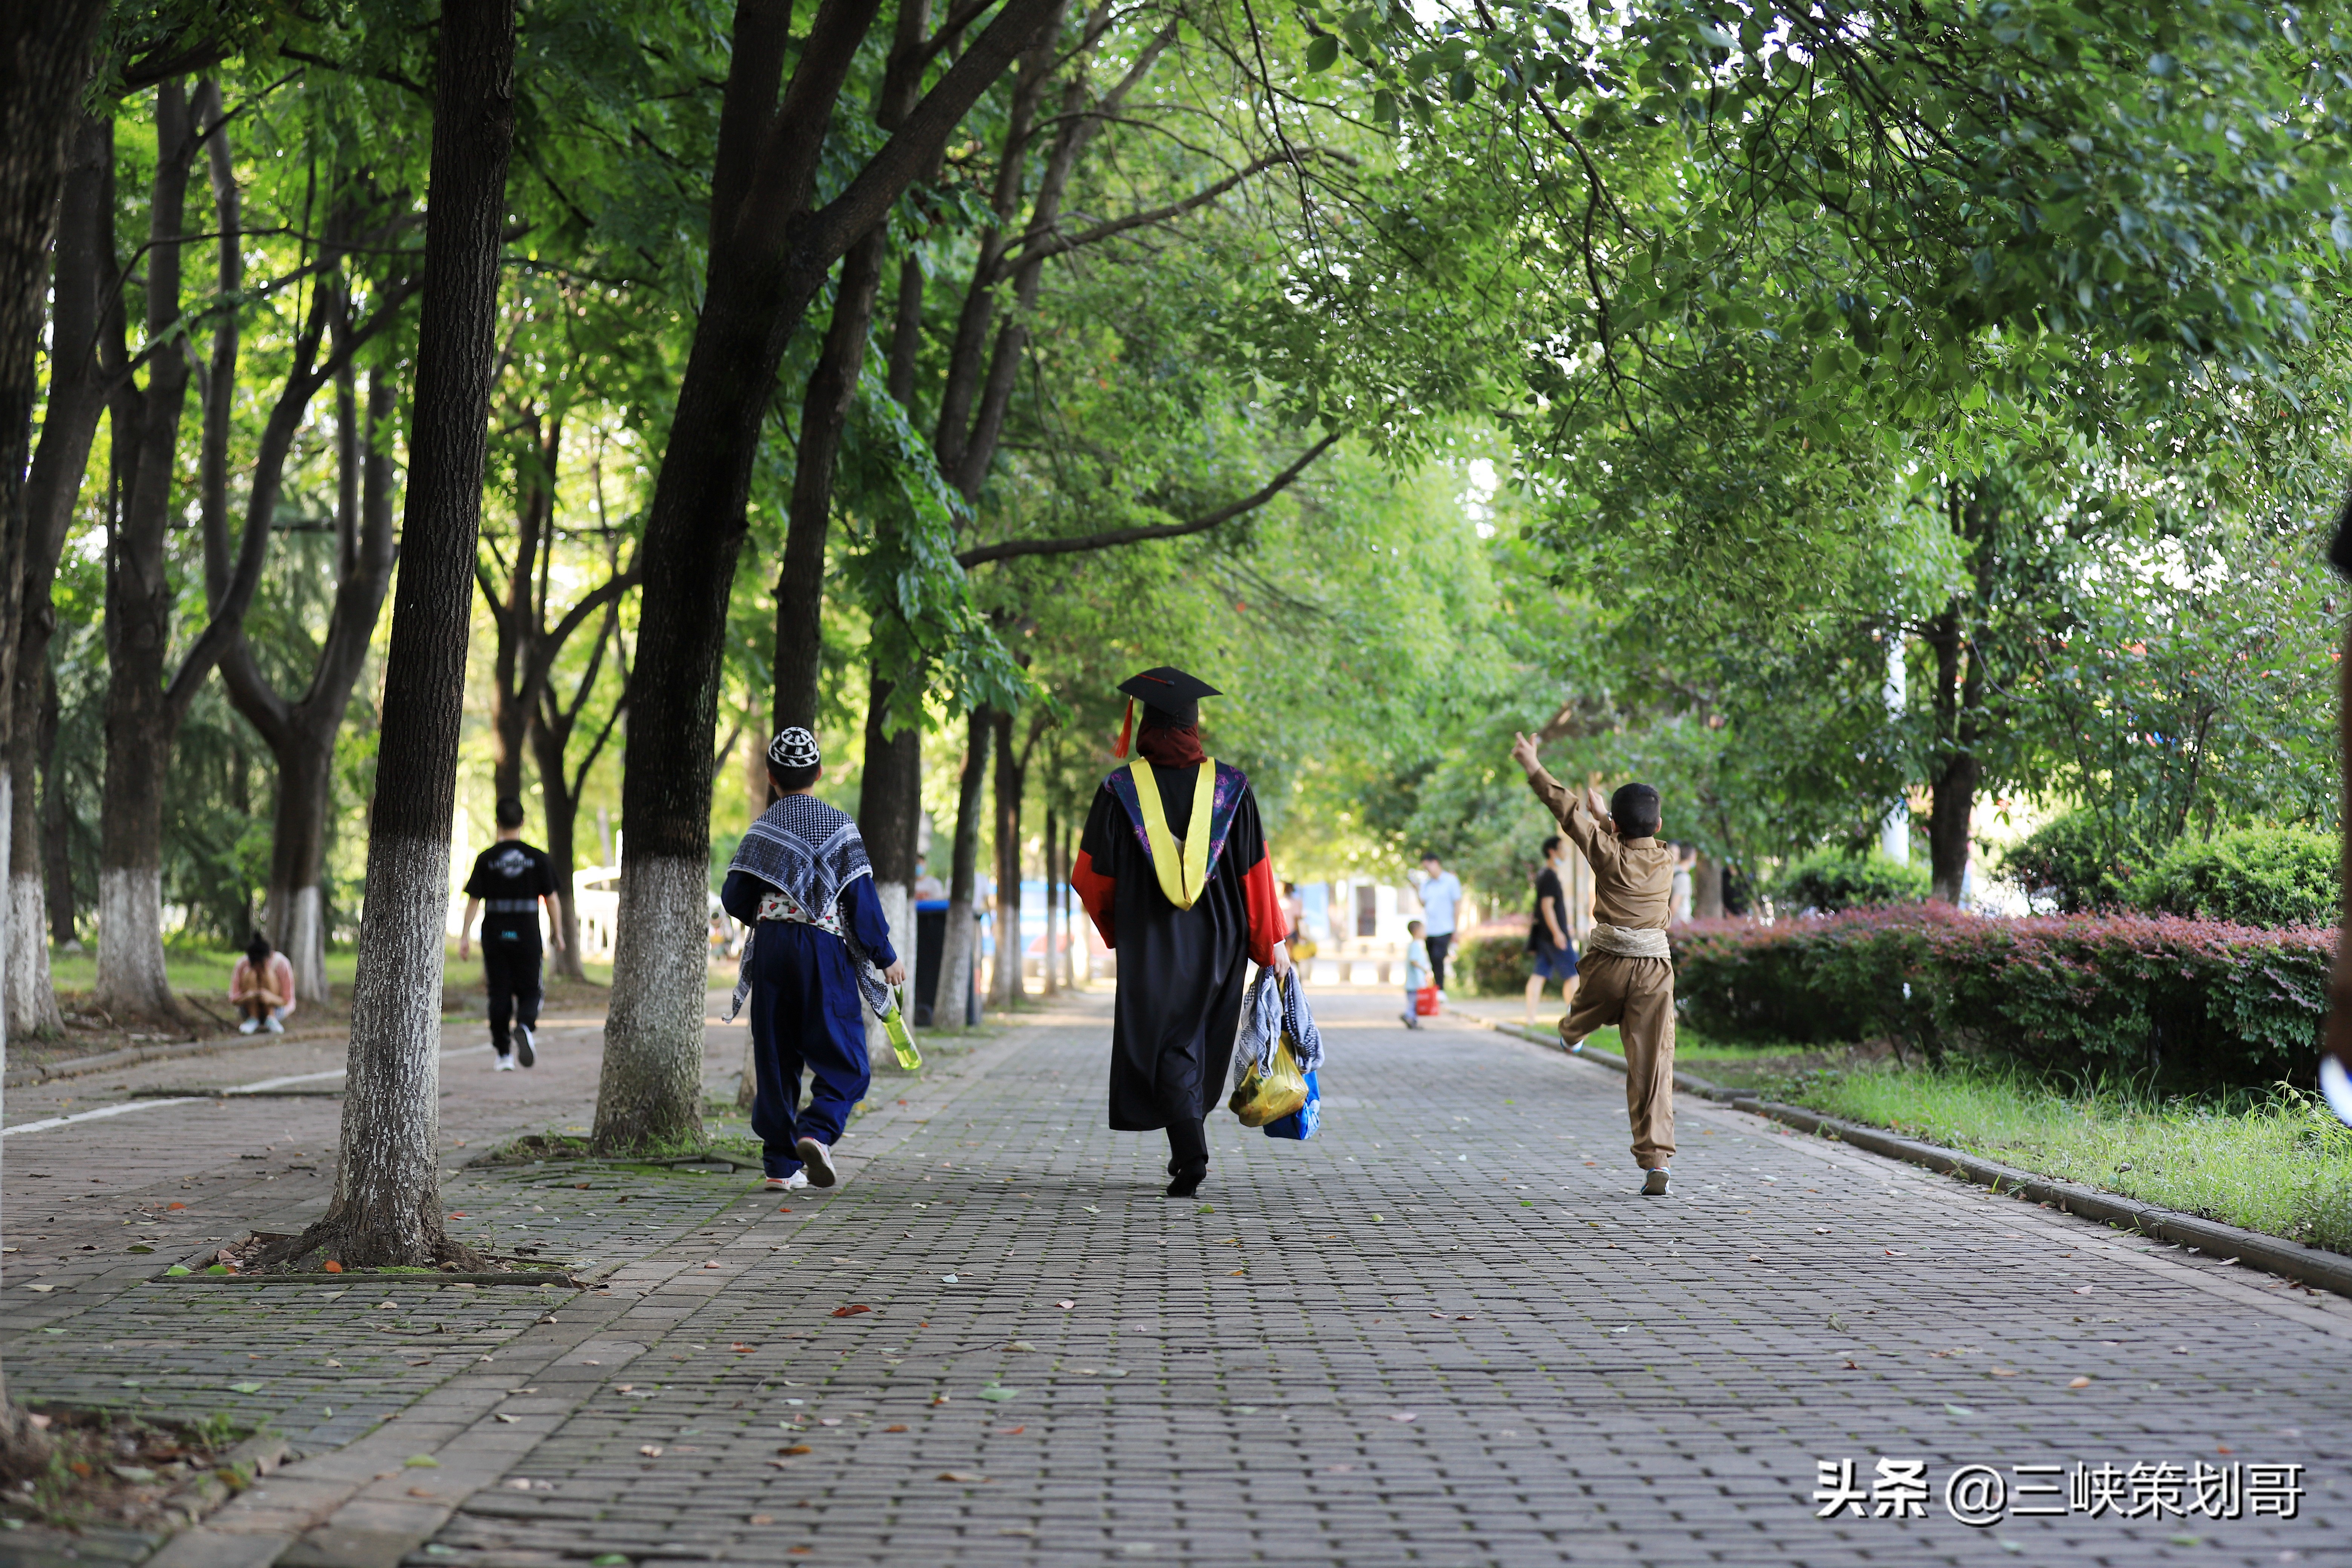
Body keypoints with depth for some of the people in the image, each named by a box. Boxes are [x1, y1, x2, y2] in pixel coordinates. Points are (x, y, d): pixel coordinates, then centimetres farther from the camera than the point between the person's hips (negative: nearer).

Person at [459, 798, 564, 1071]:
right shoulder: (538, 858, -1)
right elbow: (551, 899, 0)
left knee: (499, 995, 7)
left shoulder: (486, 859, -1)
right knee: (529, 991, 9)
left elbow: (474, 900, 0)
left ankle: (504, 1054, 7)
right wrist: (557, 933, 9)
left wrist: (465, 936, 5)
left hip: (495, 935, 0)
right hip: (528, 934, 0)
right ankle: (525, 1027, -22)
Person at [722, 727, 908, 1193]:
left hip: (771, 950, 3)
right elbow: (861, 898, -5)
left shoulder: (763, 828, 6)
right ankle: (817, 1132, -24)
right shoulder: (839, 825, -2)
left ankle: (781, 1163, 7)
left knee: (775, 1062, 9)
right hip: (825, 950, -3)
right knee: (844, 1061, 1)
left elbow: (735, 899, 4)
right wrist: (886, 956, 1)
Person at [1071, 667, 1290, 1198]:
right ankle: (1187, 1150, 31)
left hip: (1149, 943, -2)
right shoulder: (1231, 787, -3)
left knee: (1165, 1050, 1)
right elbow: (1256, 873, -2)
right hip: (1217, 942, 3)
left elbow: (1094, 876, -1)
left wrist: (1115, 930, 17)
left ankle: (1191, 1153, -18)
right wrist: (1273, 944, 5)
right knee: (1201, 1044, 19)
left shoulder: (1121, 789, -7)